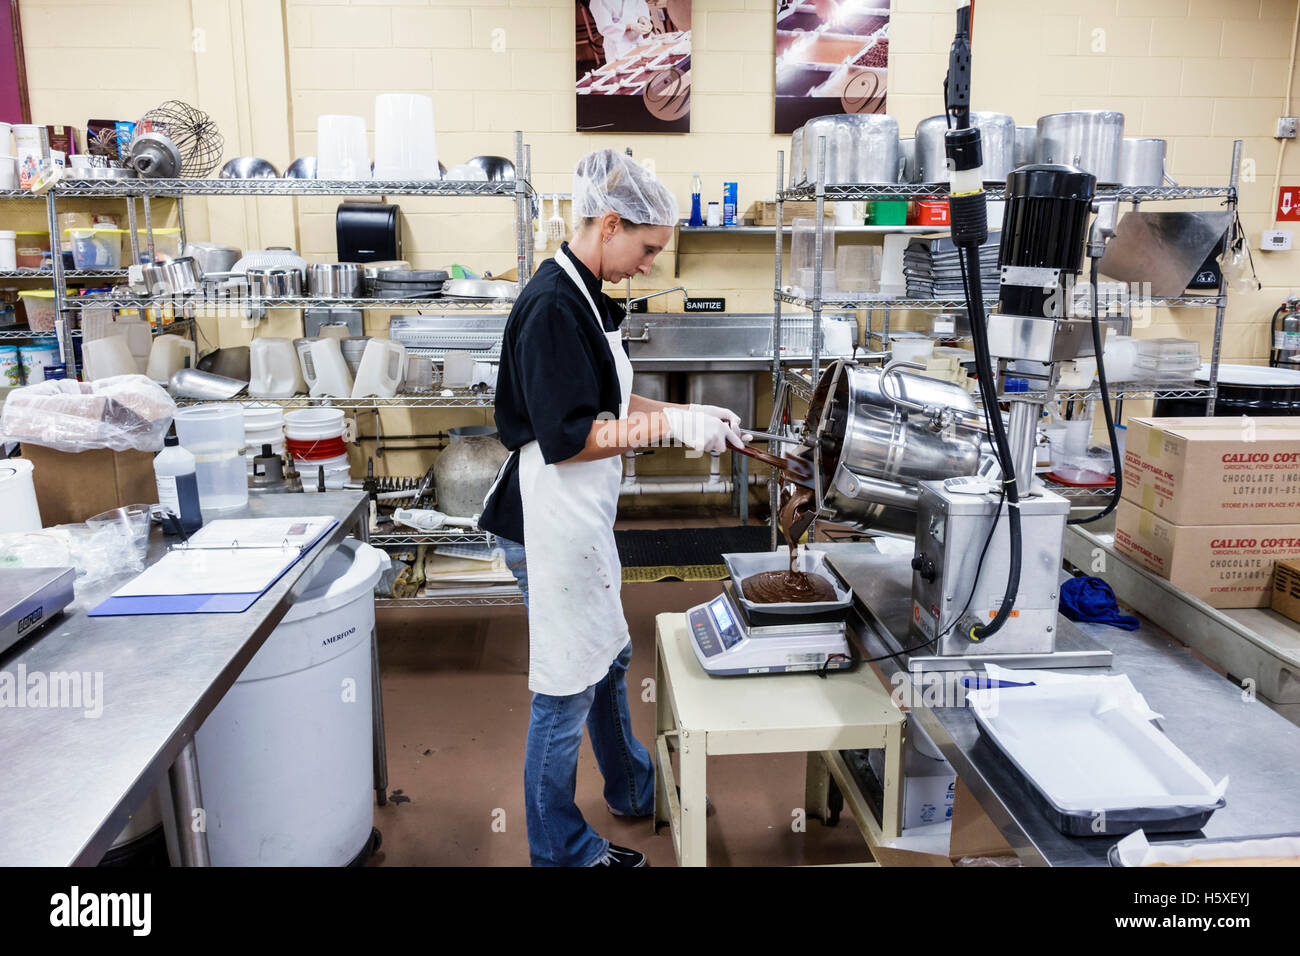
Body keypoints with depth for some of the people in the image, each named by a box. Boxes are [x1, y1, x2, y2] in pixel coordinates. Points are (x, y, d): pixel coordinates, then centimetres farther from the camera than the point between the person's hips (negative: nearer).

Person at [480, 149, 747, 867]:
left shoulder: (583, 295, 10)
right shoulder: (554, 305, -21)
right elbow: (564, 437, -25)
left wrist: (687, 415, 7)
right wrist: (672, 425, -24)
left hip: (585, 513, 11)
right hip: (551, 518, -10)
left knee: (607, 658, 25)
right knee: (567, 687, 5)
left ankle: (633, 790, 47)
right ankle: (561, 851, 26)